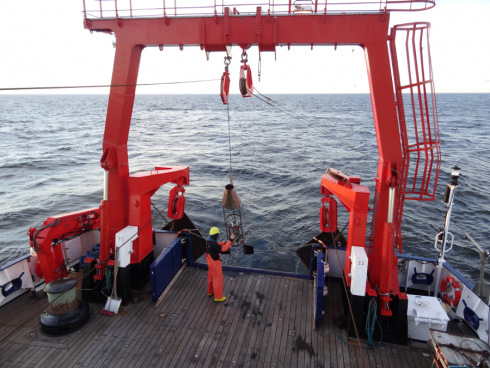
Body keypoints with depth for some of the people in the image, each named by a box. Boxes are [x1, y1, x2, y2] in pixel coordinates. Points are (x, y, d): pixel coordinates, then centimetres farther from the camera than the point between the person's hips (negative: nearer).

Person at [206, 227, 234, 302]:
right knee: (218, 279, 5)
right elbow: (223, 249, -34)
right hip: (215, 263, -9)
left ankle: (210, 292, 45)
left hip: (210, 262, 9)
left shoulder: (208, 241, -2)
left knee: (211, 277, 26)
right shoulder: (213, 244, -31)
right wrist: (230, 240, -33)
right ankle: (218, 297, 16)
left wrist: (224, 242, 1)